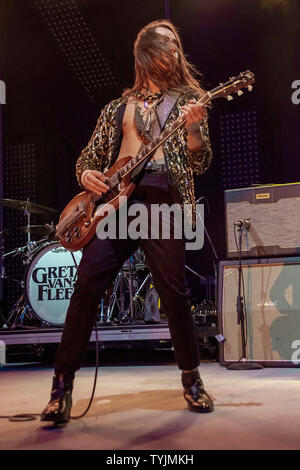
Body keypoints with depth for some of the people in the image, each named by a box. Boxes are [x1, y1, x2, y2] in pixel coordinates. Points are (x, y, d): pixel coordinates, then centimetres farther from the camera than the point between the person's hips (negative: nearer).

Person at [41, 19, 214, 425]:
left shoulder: (188, 99, 17)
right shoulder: (118, 107, 24)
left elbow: (200, 164, 6)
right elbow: (88, 156, 23)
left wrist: (192, 128, -14)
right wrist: (87, 174, 0)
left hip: (162, 197, -2)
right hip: (114, 196, 2)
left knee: (173, 291, -4)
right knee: (88, 283, -10)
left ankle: (192, 380, 16)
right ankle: (62, 385, -2)